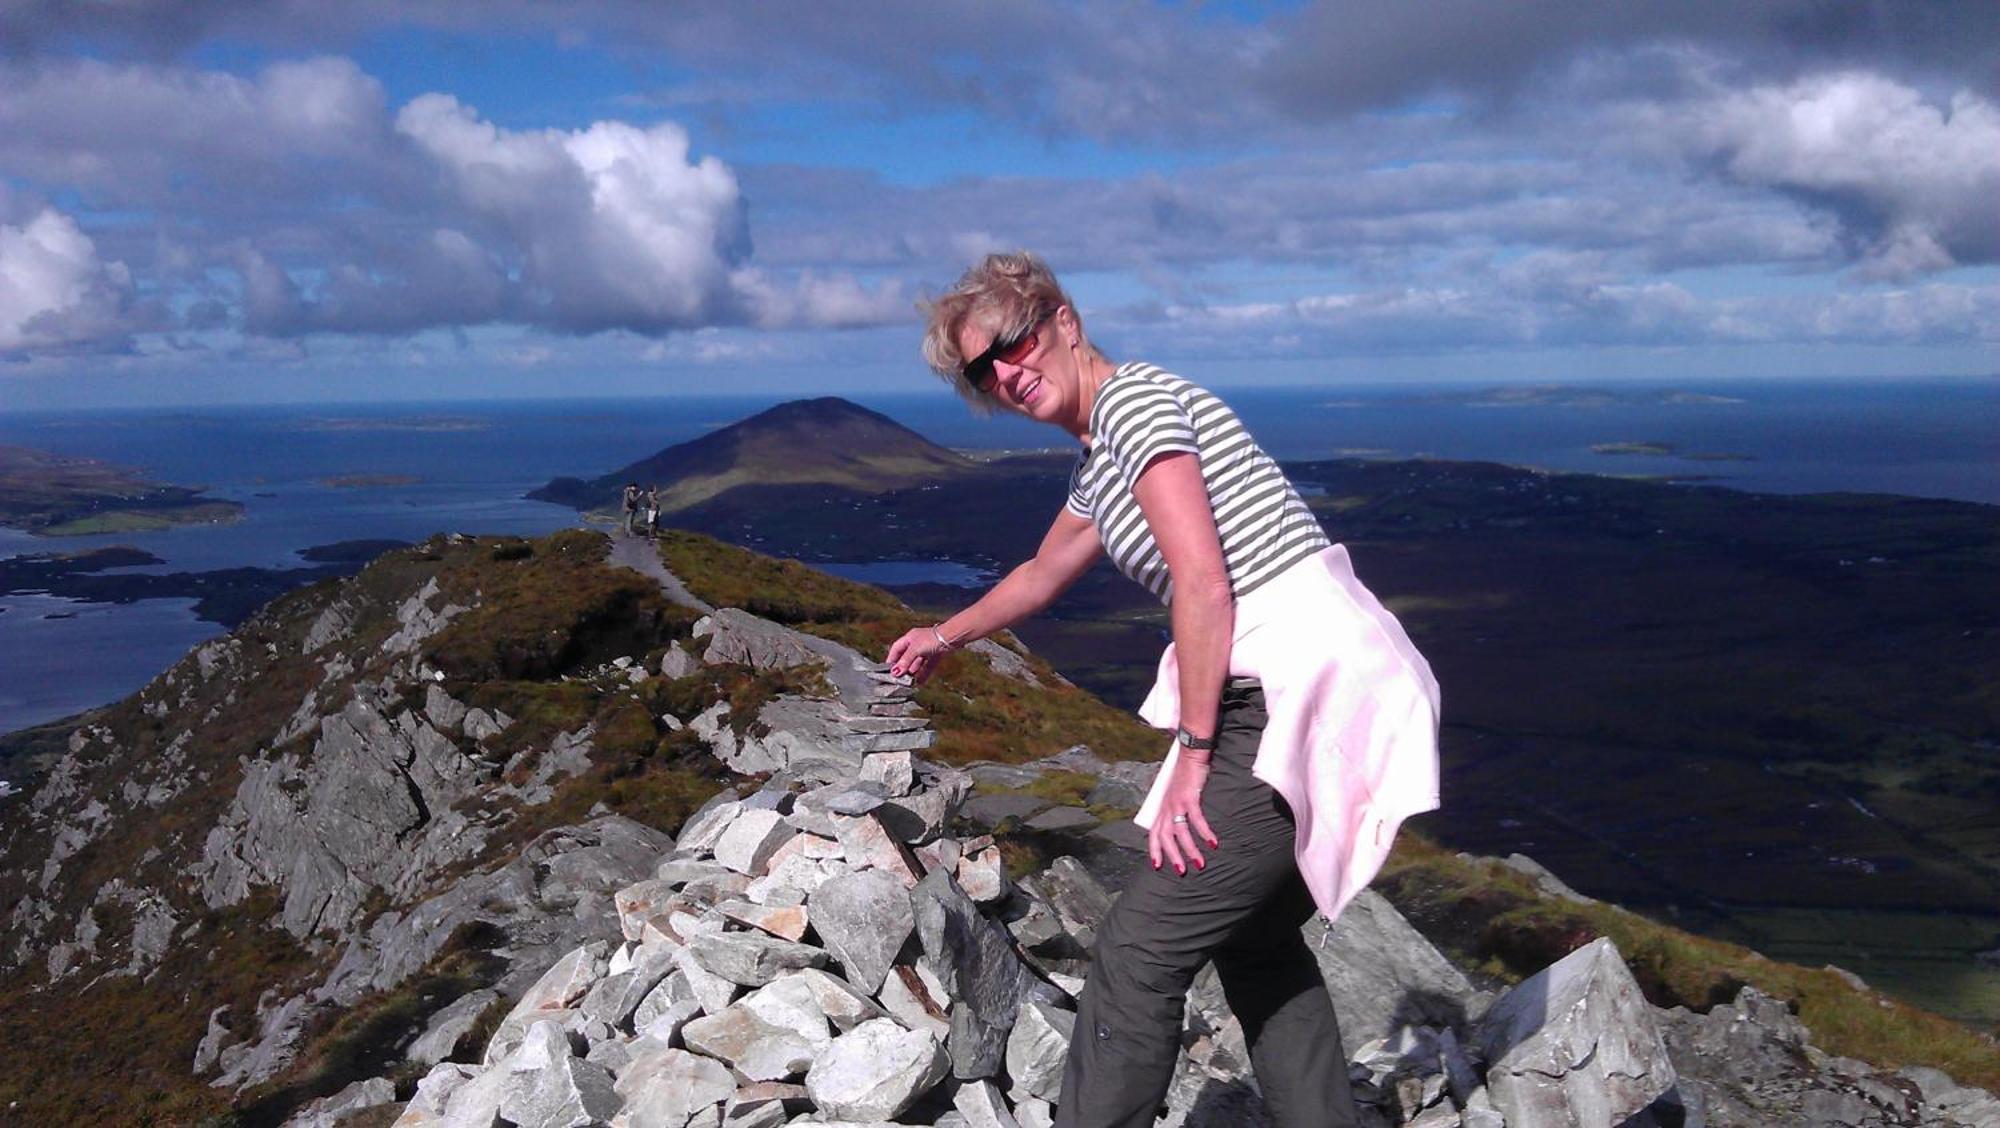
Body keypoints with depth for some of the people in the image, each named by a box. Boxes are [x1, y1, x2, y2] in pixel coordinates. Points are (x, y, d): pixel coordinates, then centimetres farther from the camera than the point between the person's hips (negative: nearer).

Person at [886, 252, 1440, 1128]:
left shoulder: (1129, 399, -9)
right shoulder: (1100, 463, 21)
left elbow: (1205, 584, -18)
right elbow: (1041, 576, 39)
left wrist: (1194, 755, -15)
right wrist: (947, 636, 53)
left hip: (1306, 690, -10)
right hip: (1323, 692, 10)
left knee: (1139, 952, -5)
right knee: (1255, 938, 21)